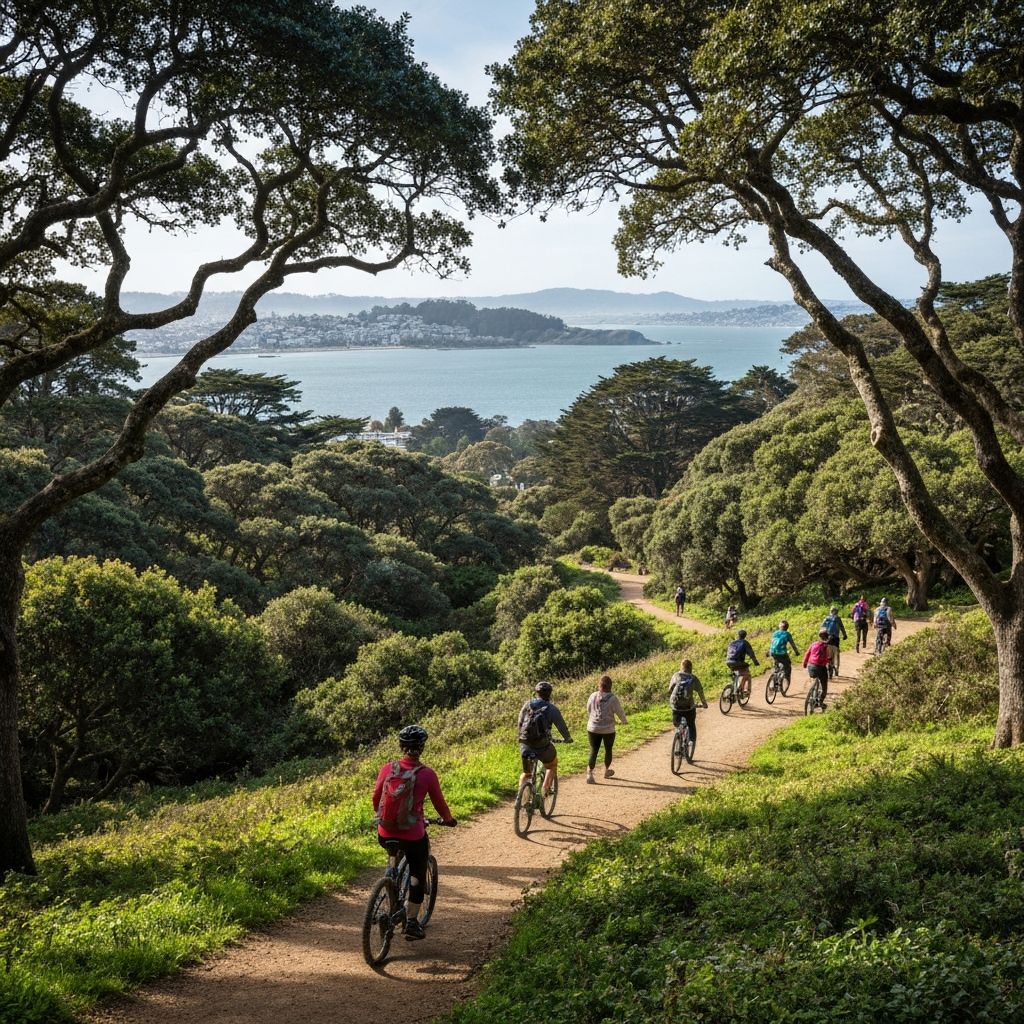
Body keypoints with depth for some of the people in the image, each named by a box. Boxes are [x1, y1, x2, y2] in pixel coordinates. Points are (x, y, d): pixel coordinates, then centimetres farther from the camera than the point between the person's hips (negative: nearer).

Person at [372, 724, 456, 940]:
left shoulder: (387, 769, -4)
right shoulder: (427, 774, -10)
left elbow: (376, 799, 8)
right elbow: (439, 802, 2)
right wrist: (448, 819, 23)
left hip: (385, 834, 3)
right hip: (413, 836, -3)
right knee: (418, 874, 18)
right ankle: (412, 923, 17)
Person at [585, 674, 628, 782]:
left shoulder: (593, 696, -5)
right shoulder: (612, 699, -15)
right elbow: (620, 712, -5)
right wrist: (624, 721, 17)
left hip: (593, 728, 2)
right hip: (608, 729, -2)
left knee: (594, 751, 8)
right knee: (608, 749, 20)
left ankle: (590, 773, -5)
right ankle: (607, 771, 36)